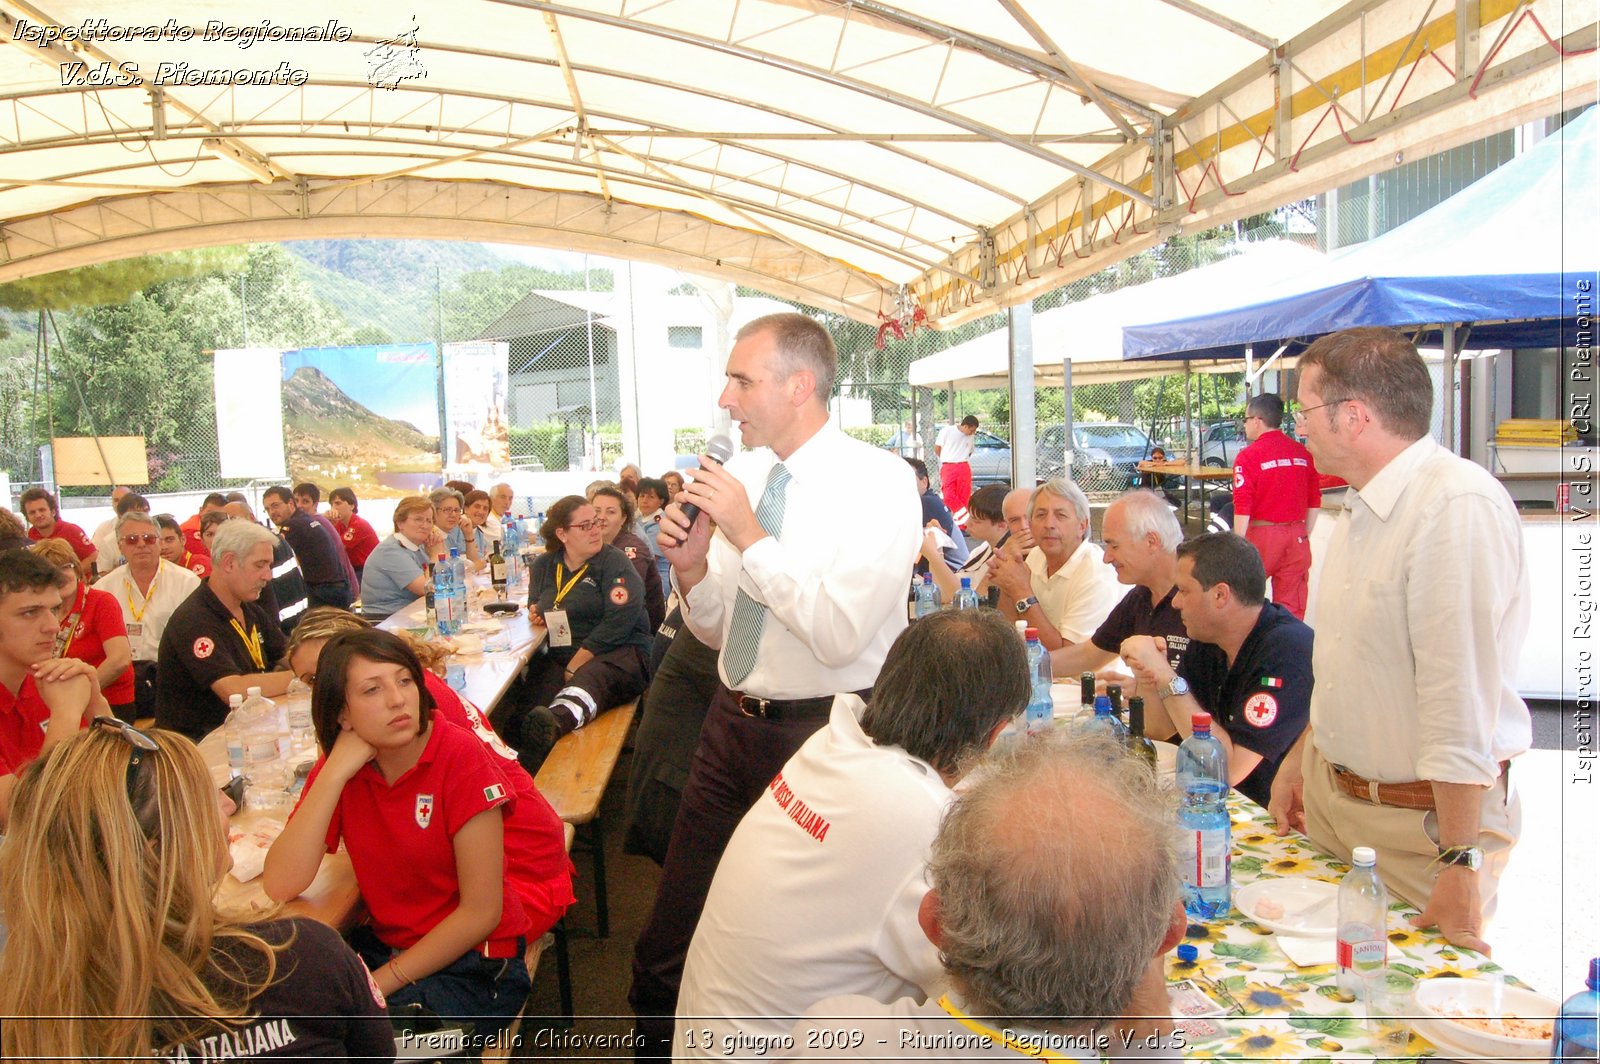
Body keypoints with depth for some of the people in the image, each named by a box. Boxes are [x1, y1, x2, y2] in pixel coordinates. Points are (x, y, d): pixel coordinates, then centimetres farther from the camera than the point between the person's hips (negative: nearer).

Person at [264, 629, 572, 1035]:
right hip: (386, 945, 5)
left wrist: (382, 982, -17)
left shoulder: (460, 756, -19)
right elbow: (279, 887, -16)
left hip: (477, 964, -5)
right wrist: (334, 773, -21)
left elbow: (481, 913, -17)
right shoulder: (339, 767, -3)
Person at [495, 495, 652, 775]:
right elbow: (535, 604, 36)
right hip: (557, 655, 4)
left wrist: (573, 668, -16)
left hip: (617, 653, -4)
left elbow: (616, 624, -12)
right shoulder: (543, 566, 17)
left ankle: (555, 723, -72)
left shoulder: (616, 563, 1)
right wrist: (534, 612, 8)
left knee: (590, 678, -41)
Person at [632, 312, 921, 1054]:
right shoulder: (745, 473, 5)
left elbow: (838, 634, -23)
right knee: (670, 941, 14)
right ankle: (660, 1046, 36)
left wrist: (750, 535, -20)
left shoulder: (880, 482, -13)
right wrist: (691, 567, -8)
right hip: (733, 722, 6)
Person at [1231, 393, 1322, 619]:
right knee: (1292, 609, 8)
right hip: (1297, 536, 5)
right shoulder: (1303, 453, 4)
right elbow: (1314, 503, 9)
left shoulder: (1248, 456, -10)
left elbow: (1243, 508, -13)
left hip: (1262, 534, -4)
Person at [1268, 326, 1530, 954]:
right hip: (1329, 789, 8)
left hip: (1424, 818, -8)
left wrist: (1460, 864, -24)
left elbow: (1461, 700, -26)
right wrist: (1300, 758, 19)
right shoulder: (1361, 509, 8)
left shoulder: (1460, 507, -23)